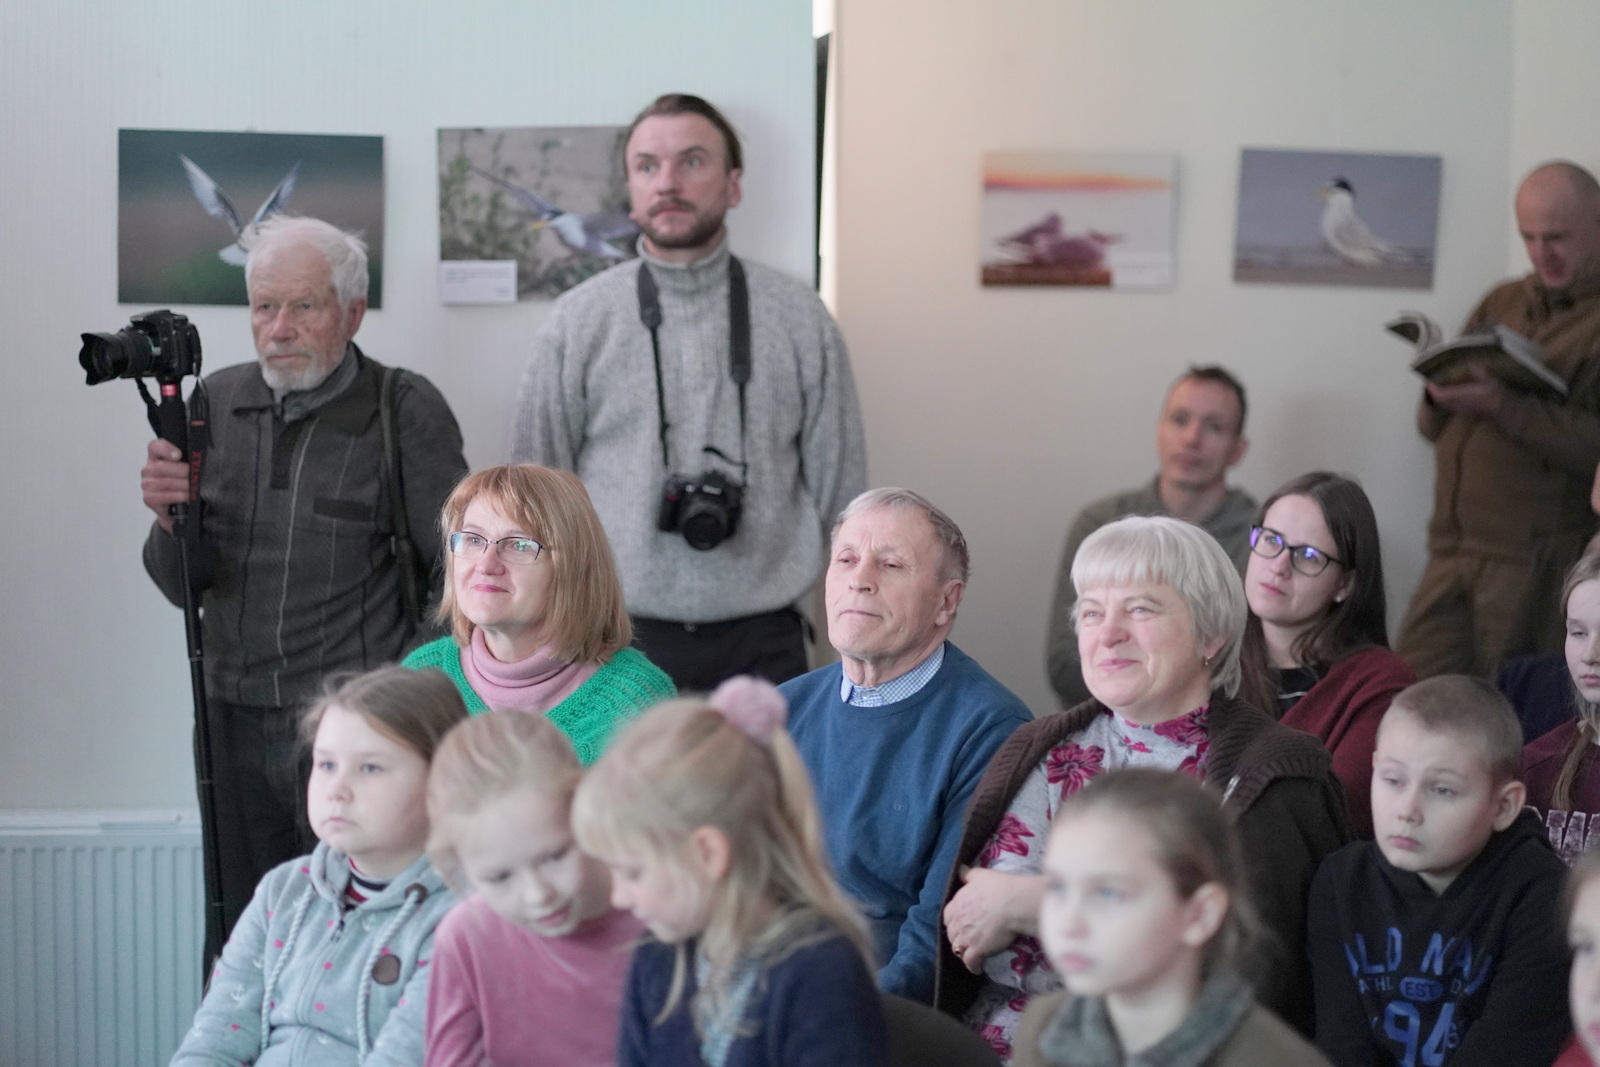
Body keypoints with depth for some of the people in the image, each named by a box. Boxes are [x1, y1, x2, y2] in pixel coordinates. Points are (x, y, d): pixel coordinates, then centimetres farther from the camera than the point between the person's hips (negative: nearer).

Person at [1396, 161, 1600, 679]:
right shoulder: (1502, 303, 17)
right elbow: (1432, 426, 18)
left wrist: (1504, 406, -22)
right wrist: (1442, 397, -4)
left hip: (1540, 564, -6)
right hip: (1453, 553, 6)